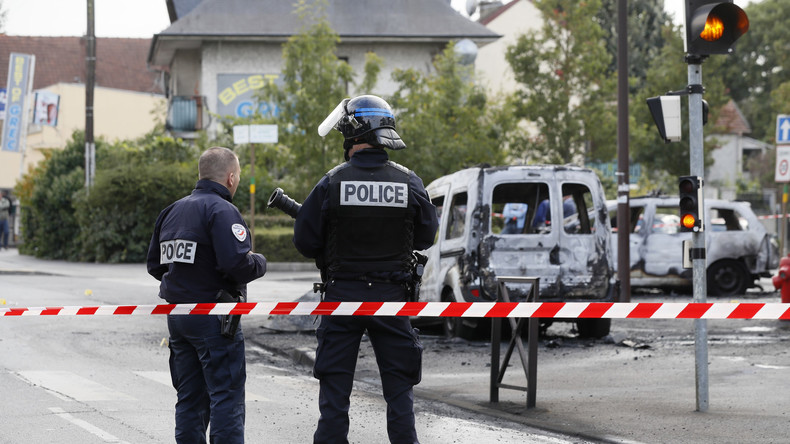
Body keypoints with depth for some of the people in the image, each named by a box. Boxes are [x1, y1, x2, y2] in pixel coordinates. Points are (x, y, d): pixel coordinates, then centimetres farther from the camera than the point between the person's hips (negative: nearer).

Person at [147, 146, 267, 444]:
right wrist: (260, 262, -4)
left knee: (190, 398, 13)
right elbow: (237, 263, -24)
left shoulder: (171, 211, 13)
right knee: (227, 397, -5)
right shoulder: (222, 210, -13)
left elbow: (155, 265, 17)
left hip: (177, 316, 8)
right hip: (213, 318, -8)